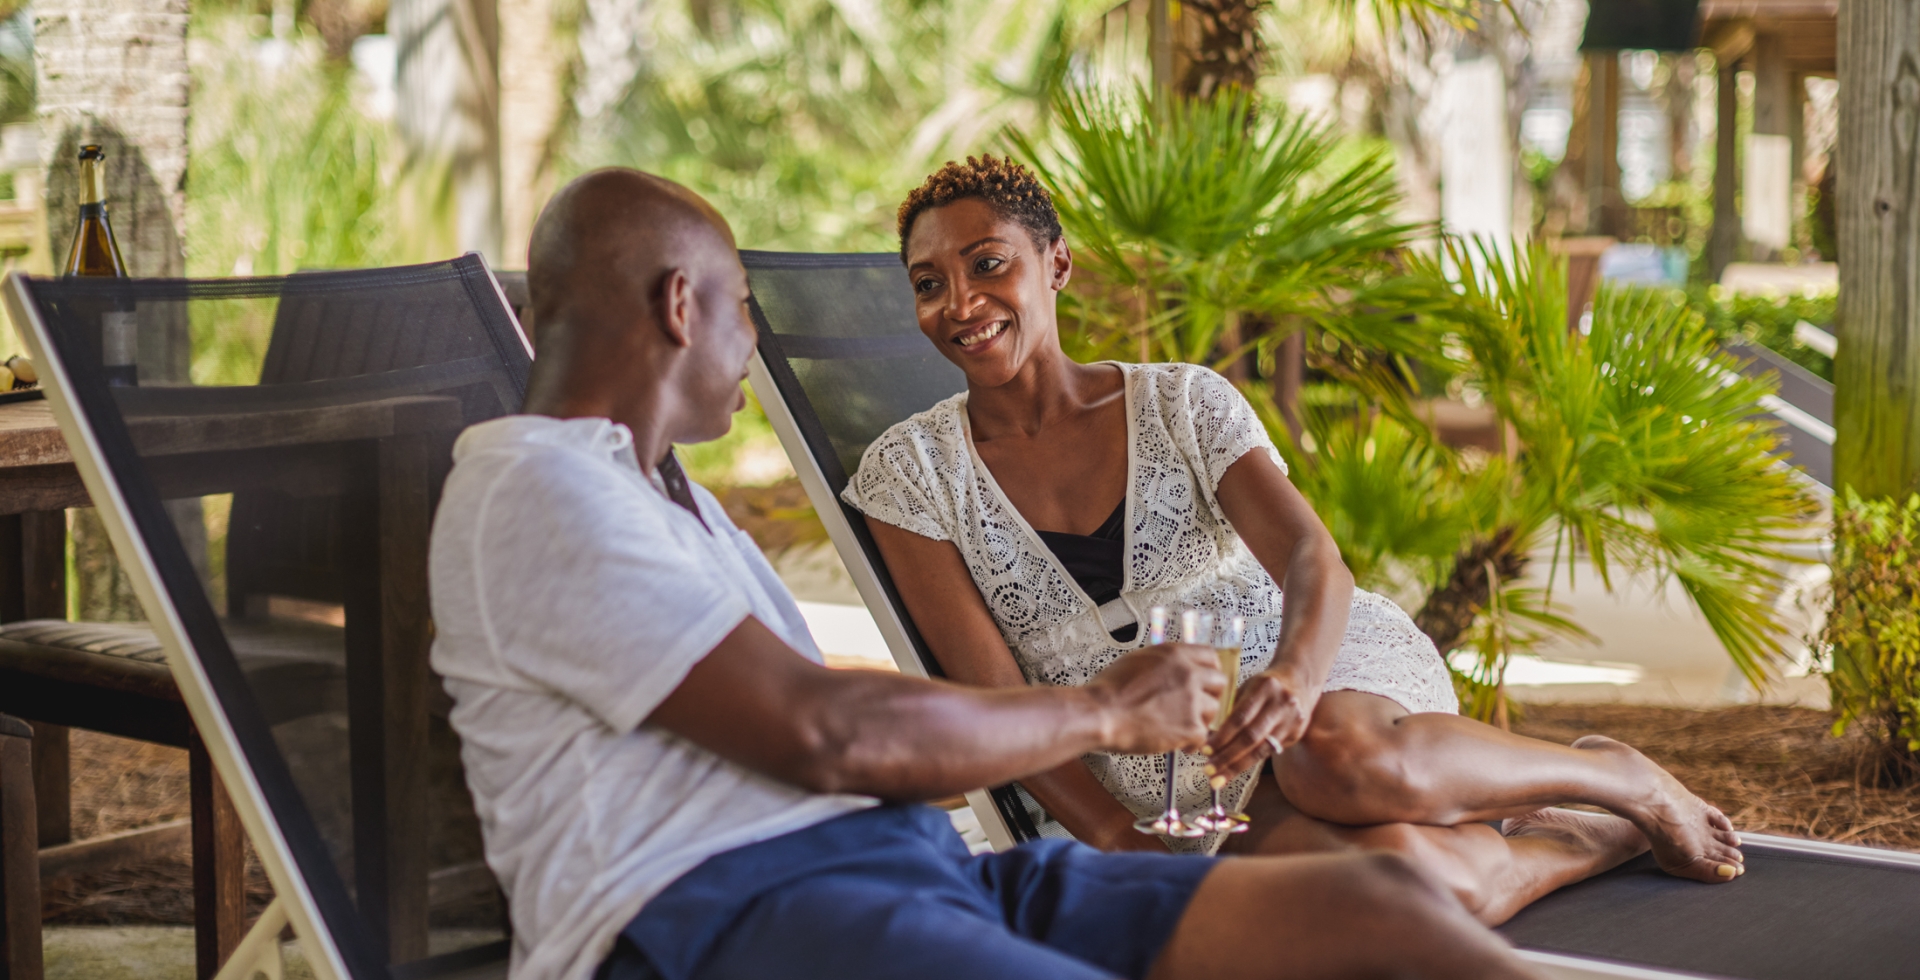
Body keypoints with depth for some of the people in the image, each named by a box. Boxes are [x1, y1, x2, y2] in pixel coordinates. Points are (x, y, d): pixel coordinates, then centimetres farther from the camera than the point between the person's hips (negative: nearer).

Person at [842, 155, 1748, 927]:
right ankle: (1603, 837, -5)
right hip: (1175, 776, -1)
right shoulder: (909, 475, -1)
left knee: (1344, 764, -39)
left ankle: (1619, 777, -11)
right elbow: (994, 697, -7)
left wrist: (1296, 676, -38)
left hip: (1342, 679, 1)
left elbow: (1313, 560, -15)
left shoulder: (1184, 403, 0)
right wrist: (1122, 843, -20)